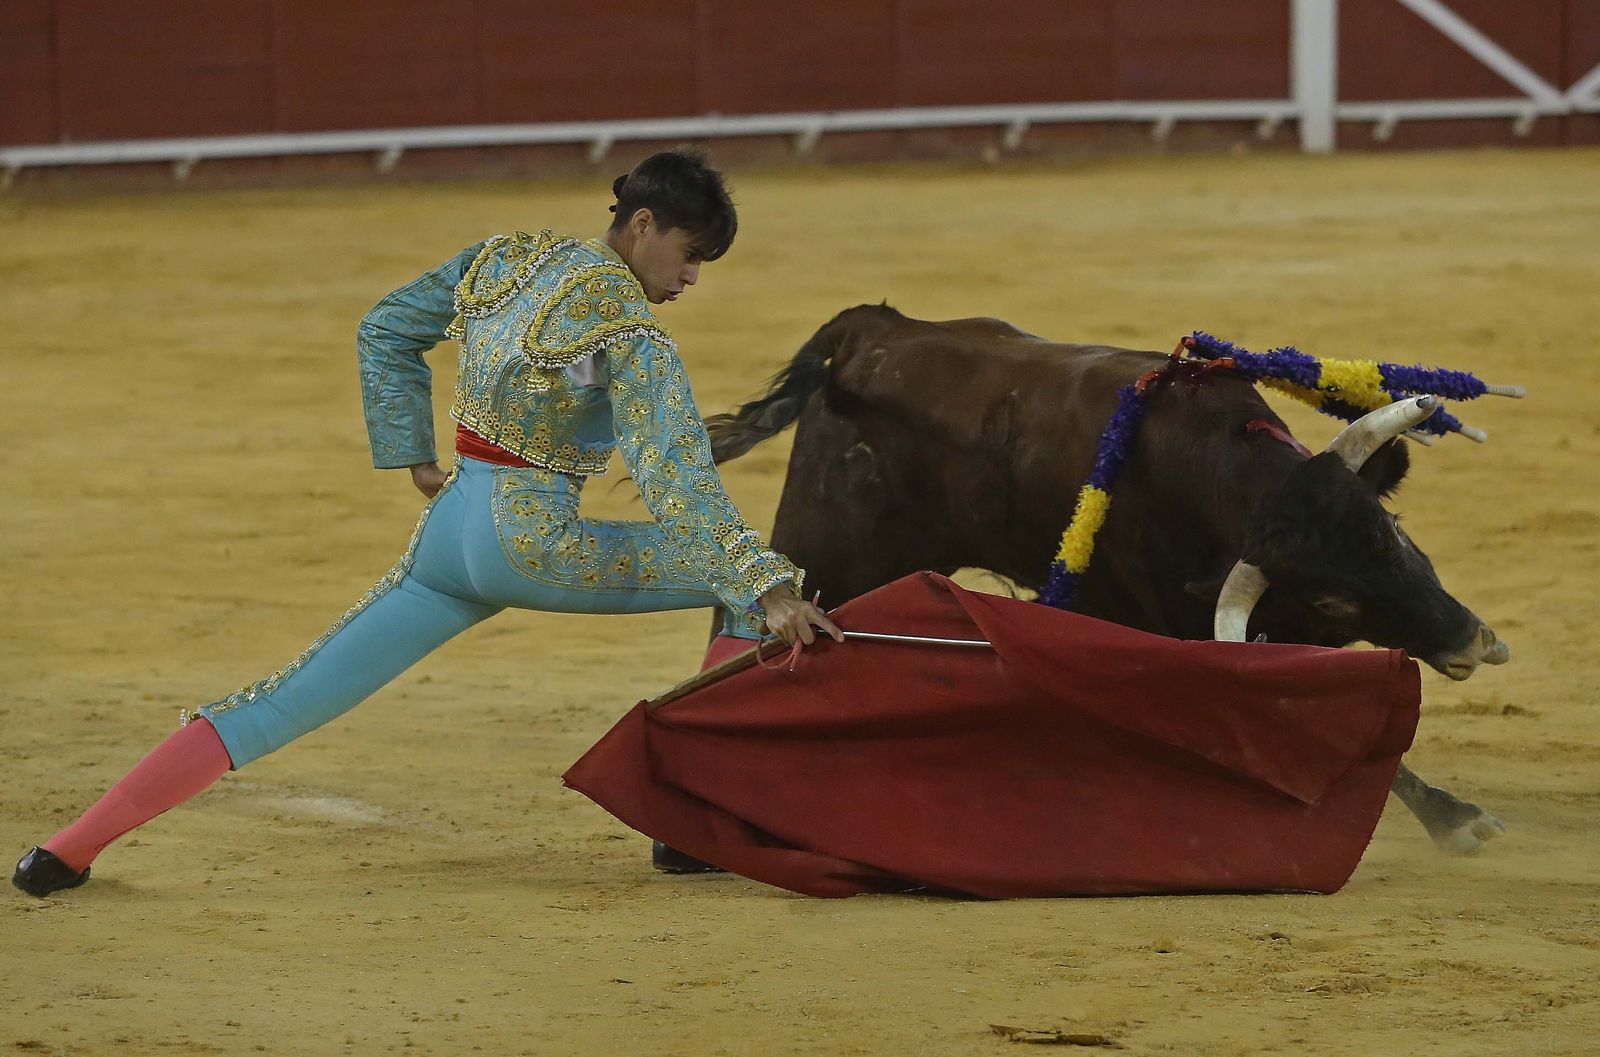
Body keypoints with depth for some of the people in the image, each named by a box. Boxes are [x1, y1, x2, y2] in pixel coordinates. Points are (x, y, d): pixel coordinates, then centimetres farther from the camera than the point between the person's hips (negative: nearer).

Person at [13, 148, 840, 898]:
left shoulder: (503, 259, 9)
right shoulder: (626, 324, -13)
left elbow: (384, 333, 20)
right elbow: (677, 474, -21)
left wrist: (415, 459, 25)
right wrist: (766, 588, -23)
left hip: (447, 528, 7)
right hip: (531, 541, -7)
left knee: (285, 703, 8)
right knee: (751, 580, 0)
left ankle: (69, 851, 3)